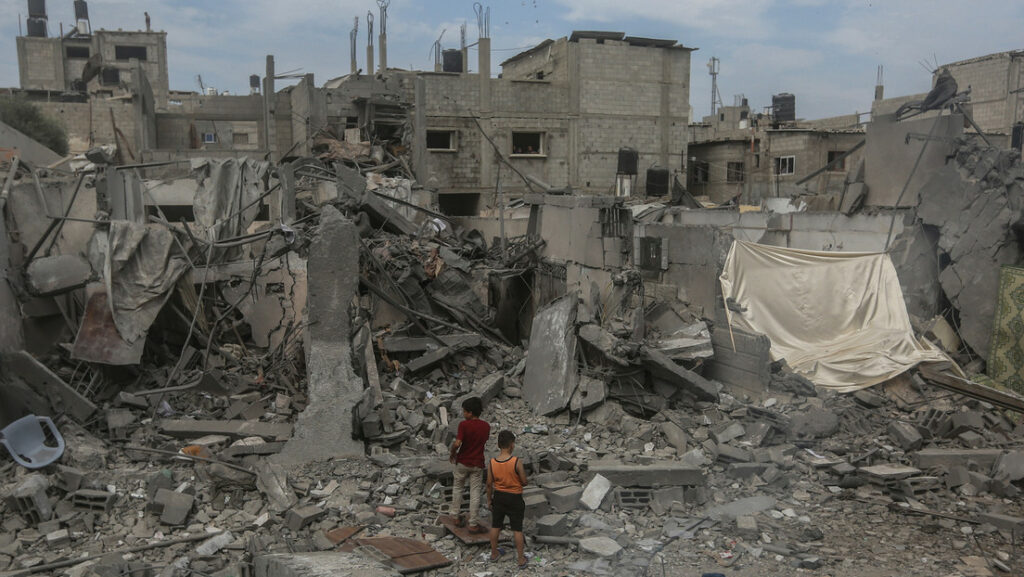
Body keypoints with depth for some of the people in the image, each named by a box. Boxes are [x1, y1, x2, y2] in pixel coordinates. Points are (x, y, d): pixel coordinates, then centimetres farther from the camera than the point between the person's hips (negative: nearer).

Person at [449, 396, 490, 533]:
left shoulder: (464, 425, -17)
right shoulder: (486, 426, -2)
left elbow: (457, 443, -24)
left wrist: (452, 454, -4)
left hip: (463, 462, -2)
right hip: (477, 464, 2)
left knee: (457, 488, 20)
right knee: (475, 493, 7)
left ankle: (457, 518, 25)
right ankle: (473, 524, 7)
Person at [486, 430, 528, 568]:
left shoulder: (491, 463, -12)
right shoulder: (517, 462, -22)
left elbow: (489, 484, -3)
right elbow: (524, 482, -15)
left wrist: (489, 499, 11)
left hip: (498, 497, 3)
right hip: (514, 498, -3)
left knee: (495, 526, 20)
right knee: (517, 529, 10)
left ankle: (494, 553, 36)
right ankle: (521, 559, 19)